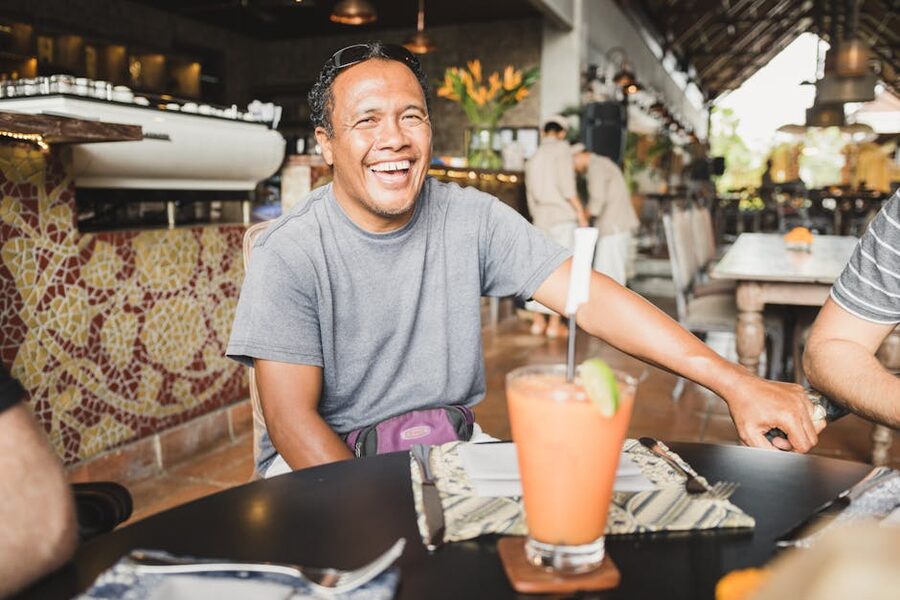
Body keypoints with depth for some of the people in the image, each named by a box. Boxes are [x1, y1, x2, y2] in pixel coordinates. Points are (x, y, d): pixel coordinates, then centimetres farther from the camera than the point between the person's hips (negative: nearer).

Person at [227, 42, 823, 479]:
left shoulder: (472, 218, -6)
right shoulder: (290, 253, -13)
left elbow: (593, 297, -16)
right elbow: (292, 417, -15)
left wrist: (735, 382, -25)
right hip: (325, 464, -2)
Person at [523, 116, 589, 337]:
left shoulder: (533, 159, 20)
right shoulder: (561, 147, -2)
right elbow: (566, 184, -14)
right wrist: (580, 211, -10)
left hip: (541, 219, 7)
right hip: (563, 217, -7)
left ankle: (537, 321, 13)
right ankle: (555, 323, -1)